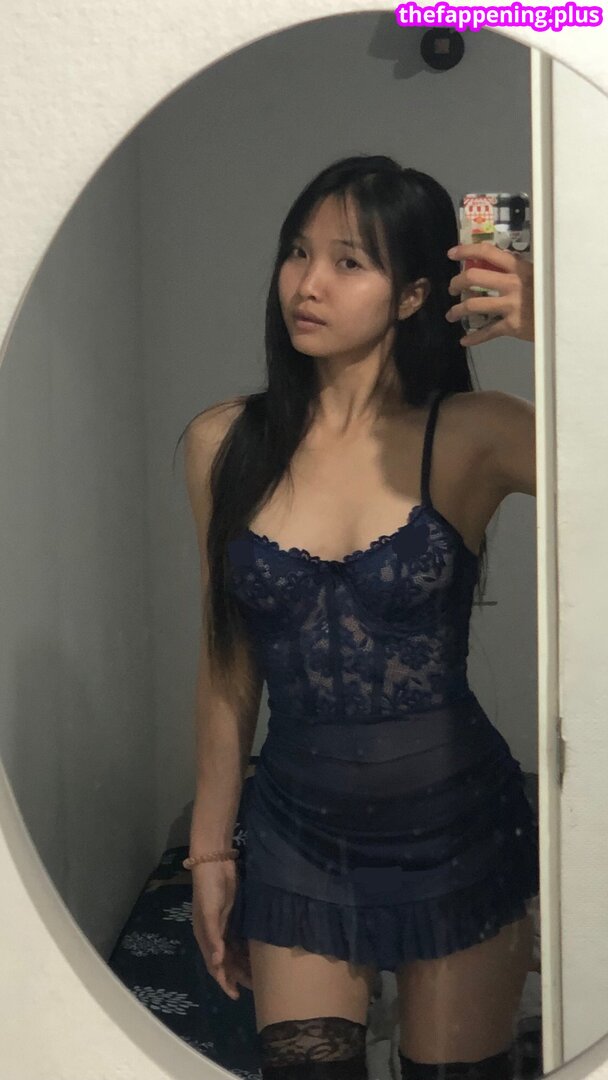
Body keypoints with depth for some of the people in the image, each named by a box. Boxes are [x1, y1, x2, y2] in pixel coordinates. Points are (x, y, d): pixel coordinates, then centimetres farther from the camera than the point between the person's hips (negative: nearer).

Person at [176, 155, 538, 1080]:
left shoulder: (472, 436, -9)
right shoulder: (224, 445, -2)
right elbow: (229, 666, 4)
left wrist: (551, 336, -32)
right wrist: (210, 847, 8)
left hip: (458, 826, -1)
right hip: (297, 829, 2)